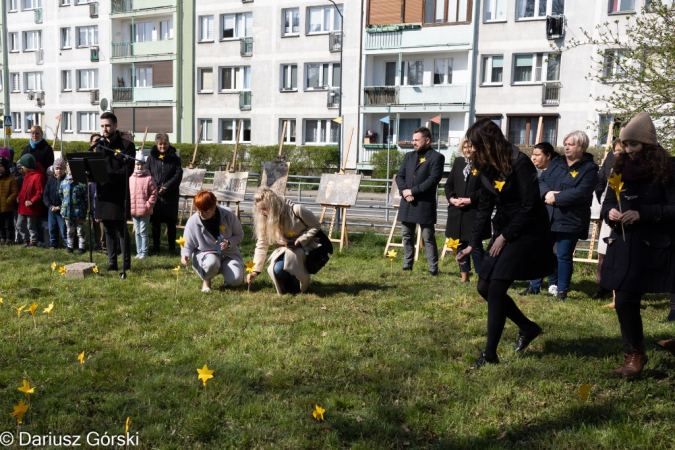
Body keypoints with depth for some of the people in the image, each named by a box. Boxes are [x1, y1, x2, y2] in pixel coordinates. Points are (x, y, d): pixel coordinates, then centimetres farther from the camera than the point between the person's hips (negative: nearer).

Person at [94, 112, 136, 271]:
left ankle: (126, 263, 4)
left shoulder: (126, 145, -1)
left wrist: (108, 175, -21)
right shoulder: (99, 145, 16)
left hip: (119, 194, -5)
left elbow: (128, 170, -10)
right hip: (103, 192, 5)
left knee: (121, 229, -3)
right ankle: (112, 262, 16)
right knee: (108, 230, 10)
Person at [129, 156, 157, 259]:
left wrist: (148, 205, -13)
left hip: (144, 211, -5)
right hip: (133, 211, 5)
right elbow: (127, 193, 14)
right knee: (137, 232, 12)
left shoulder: (149, 178, -6)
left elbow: (153, 194, -7)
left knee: (143, 232, -2)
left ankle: (144, 252, 5)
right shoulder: (131, 178, 9)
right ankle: (139, 251, 20)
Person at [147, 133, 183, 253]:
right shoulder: (152, 158, 4)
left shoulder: (174, 158, 2)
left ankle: (172, 247, 12)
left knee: (171, 221, 4)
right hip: (155, 194, 1)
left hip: (170, 195, -1)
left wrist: (166, 186, -14)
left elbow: (178, 174, -5)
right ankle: (155, 246, 15)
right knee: (155, 221, 6)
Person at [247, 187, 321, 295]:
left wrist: (300, 241, -22)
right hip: (286, 248, 5)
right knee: (276, 269, -24)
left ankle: (302, 283, -1)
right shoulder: (266, 220, -9)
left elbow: (316, 225, -12)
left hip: (306, 245, -5)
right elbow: (261, 246, -8)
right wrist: (255, 270, -15)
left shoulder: (296, 210, -25)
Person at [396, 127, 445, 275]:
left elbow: (433, 180, -14)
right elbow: (399, 176, 9)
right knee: (407, 237, 12)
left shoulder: (436, 157, -4)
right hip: (407, 203, 6)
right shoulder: (409, 156, 15)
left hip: (425, 203, -6)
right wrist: (404, 191, -10)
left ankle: (433, 269, 2)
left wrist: (412, 191, -15)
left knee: (429, 238, -3)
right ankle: (407, 266, 22)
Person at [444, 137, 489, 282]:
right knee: (460, 244, 11)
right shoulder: (458, 162, 12)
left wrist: (471, 199, -17)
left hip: (475, 212, -5)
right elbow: (448, 184, 11)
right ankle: (464, 276, 22)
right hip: (456, 211, 5)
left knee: (475, 245, -6)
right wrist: (451, 198, -6)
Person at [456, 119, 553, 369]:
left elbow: (529, 207, -18)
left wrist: (505, 237, -13)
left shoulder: (520, 164, -18)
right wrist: (472, 244, 5)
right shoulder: (487, 167, 6)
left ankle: (490, 354, -7)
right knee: (484, 287, 6)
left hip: (527, 232, -8)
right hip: (504, 231, 9)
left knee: (496, 288, -16)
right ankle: (528, 327, 26)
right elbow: (484, 207, 9)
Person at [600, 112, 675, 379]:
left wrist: (641, 214, -20)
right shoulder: (621, 167, 9)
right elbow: (608, 201, 13)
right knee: (623, 302, 4)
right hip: (623, 245, 5)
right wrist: (610, 212, -8)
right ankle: (634, 354, 20)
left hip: (653, 247, -5)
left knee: (629, 301, -6)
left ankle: (636, 354, 14)